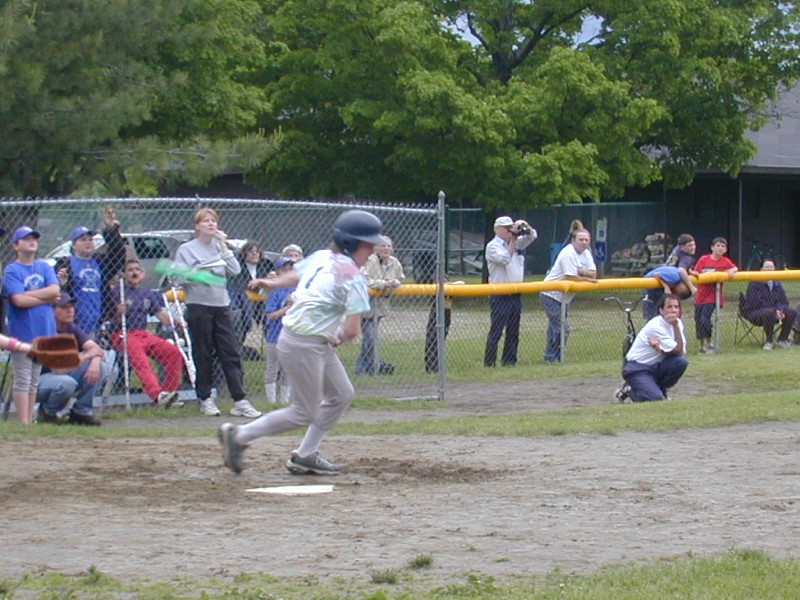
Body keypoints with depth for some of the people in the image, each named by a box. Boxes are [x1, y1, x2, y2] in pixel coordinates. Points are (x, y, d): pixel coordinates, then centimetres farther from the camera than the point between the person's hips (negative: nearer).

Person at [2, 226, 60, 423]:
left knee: (34, 382, 10)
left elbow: (55, 290, -4)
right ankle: (23, 423, -7)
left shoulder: (45, 267, 11)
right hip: (22, 332, -5)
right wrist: (46, 298, -8)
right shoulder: (11, 271, -4)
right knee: (22, 381, -6)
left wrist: (29, 294, -11)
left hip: (43, 331, 5)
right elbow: (19, 300, -16)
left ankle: (30, 420, 14)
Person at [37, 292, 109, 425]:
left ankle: (81, 411, -2)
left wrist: (95, 361, -31)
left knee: (102, 367, -9)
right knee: (67, 383, -39)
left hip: (64, 374, 7)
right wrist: (91, 353, -16)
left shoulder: (73, 329, 4)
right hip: (40, 379, -7)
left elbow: (97, 349, -5)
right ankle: (48, 412, -6)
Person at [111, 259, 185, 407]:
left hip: (144, 334, 6)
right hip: (123, 335, -6)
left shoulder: (148, 293, 17)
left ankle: (169, 392, -11)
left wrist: (174, 323, -6)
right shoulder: (117, 292, 1)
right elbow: (113, 322, -4)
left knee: (174, 352, -16)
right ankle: (158, 395, -47)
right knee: (139, 357, -35)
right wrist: (118, 313, -26)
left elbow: (160, 313, 13)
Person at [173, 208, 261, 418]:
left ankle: (240, 401, -4)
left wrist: (223, 246, -2)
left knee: (231, 354, -2)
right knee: (203, 356, 1)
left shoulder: (220, 247, 13)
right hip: (198, 306, -3)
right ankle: (205, 399, 12)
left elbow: (235, 270, 0)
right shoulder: (186, 250, 4)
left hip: (222, 306, 3)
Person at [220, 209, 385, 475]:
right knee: (305, 413, 0)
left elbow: (294, 275, 26)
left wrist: (272, 283, 41)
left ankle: (305, 455, 23)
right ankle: (239, 436, 4)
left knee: (342, 394, 18)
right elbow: (353, 329, -19)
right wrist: (340, 339, 0)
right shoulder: (353, 276, -18)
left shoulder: (321, 257, 6)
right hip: (304, 346, -10)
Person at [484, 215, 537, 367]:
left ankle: (509, 360, 16)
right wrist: (513, 241, -19)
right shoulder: (492, 246, -7)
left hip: (515, 295, 7)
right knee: (496, 330, -9)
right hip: (500, 296, -7)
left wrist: (525, 227, -7)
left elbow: (532, 236, 13)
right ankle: (489, 363, -8)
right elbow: (505, 259, -22)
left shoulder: (515, 243, 14)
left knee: (513, 331, 10)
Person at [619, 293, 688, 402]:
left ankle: (660, 389, 3)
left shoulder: (677, 322, -1)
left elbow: (681, 351, -13)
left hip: (656, 366, 7)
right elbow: (678, 351, -24)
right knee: (655, 398, -28)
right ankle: (629, 389, 4)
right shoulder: (656, 326, -22)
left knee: (681, 362, -20)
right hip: (638, 368, -7)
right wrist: (675, 326, -25)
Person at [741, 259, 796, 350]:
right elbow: (756, 301, -19)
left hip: (775, 312, 7)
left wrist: (780, 310, -14)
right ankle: (769, 341, -20)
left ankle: (782, 339, 1)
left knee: (792, 313, -13)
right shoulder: (754, 283, -8)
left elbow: (784, 301, 11)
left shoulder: (777, 284, 15)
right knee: (770, 313, -38)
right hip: (754, 311, -7)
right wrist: (774, 310, -24)